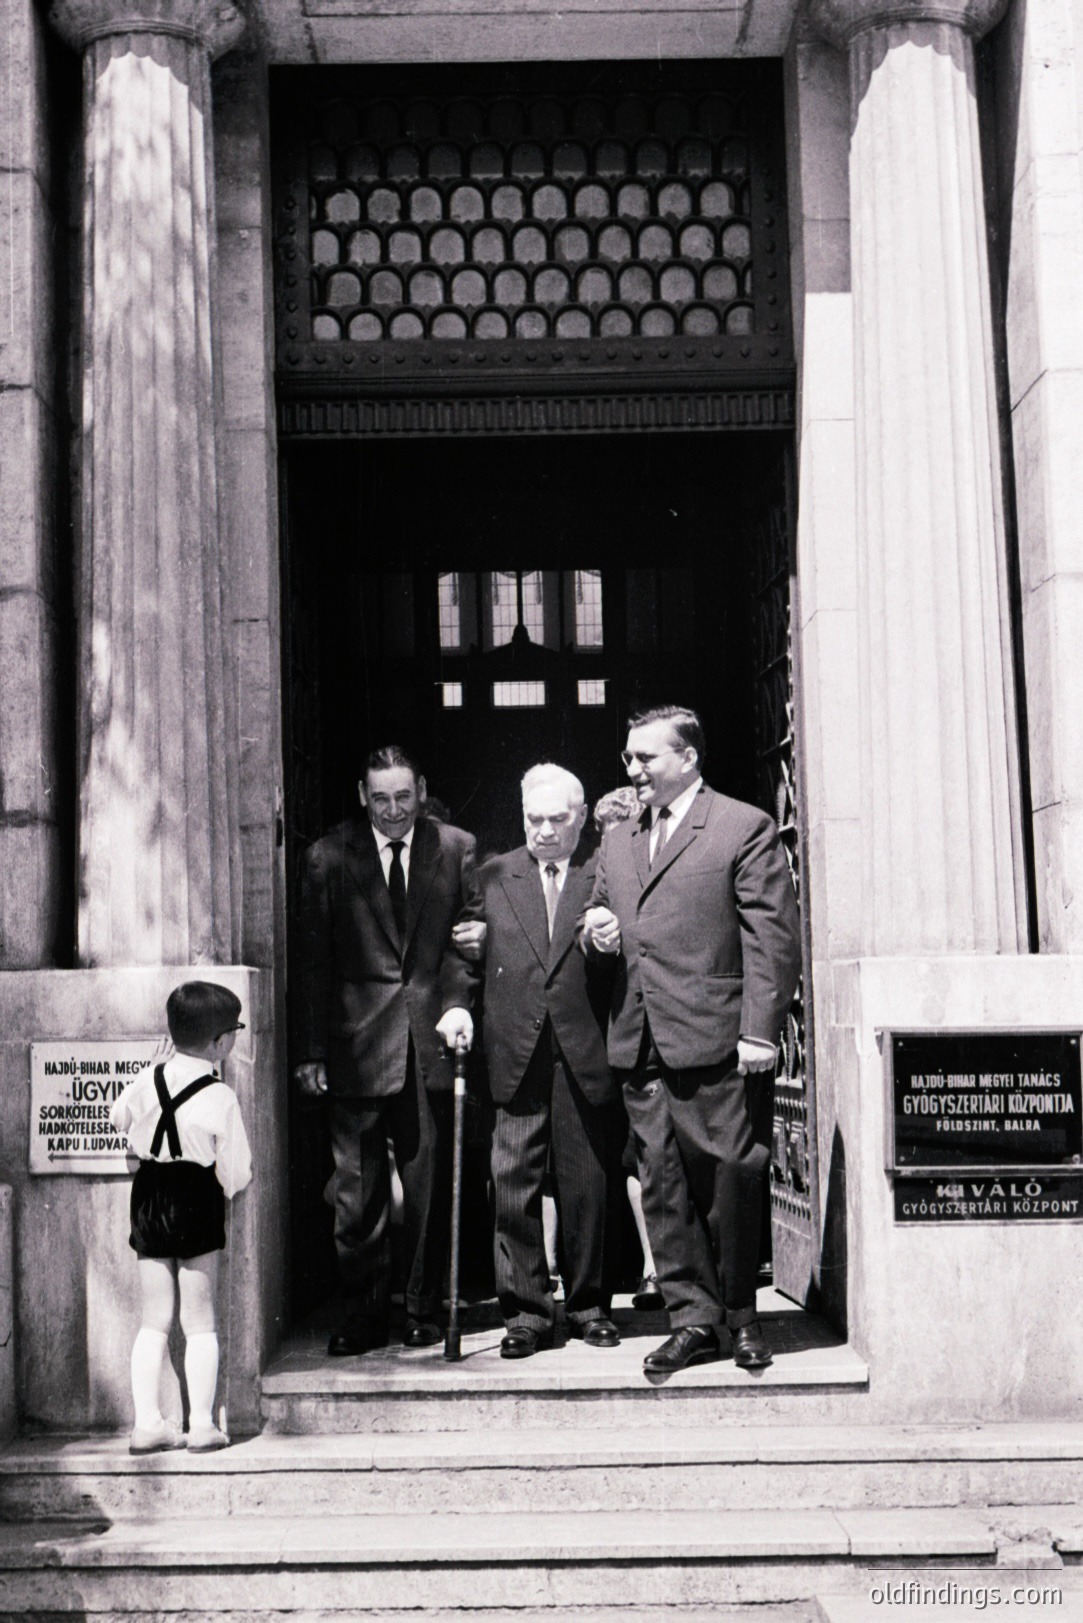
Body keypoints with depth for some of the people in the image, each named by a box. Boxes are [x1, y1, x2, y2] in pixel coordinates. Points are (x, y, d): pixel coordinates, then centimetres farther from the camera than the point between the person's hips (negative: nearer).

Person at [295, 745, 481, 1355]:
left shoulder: (456, 848, 4)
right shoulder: (328, 857, 3)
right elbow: (315, 959, 3)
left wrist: (460, 1001, -11)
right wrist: (312, 1050, -1)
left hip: (431, 1036, 1)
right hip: (357, 1042, 0)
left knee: (430, 1184, 6)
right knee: (356, 1188, 1)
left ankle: (424, 1311, 19)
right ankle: (362, 1316, 13)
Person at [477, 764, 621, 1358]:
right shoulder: (493, 876, 12)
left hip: (586, 1057, -1)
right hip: (514, 1057, 1)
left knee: (588, 1187, 5)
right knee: (514, 1186, 0)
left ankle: (589, 1304, 20)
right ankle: (525, 1311, 9)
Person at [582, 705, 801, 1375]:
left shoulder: (745, 828, -2)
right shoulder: (617, 841, 19)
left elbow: (772, 937, -7)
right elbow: (603, 921, 30)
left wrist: (760, 1030, -14)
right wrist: (596, 930, 5)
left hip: (715, 1041, -6)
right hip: (640, 1044, 6)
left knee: (732, 1179, -1)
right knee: (663, 1186, 6)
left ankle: (741, 1314, 16)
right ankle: (694, 1319, 14)